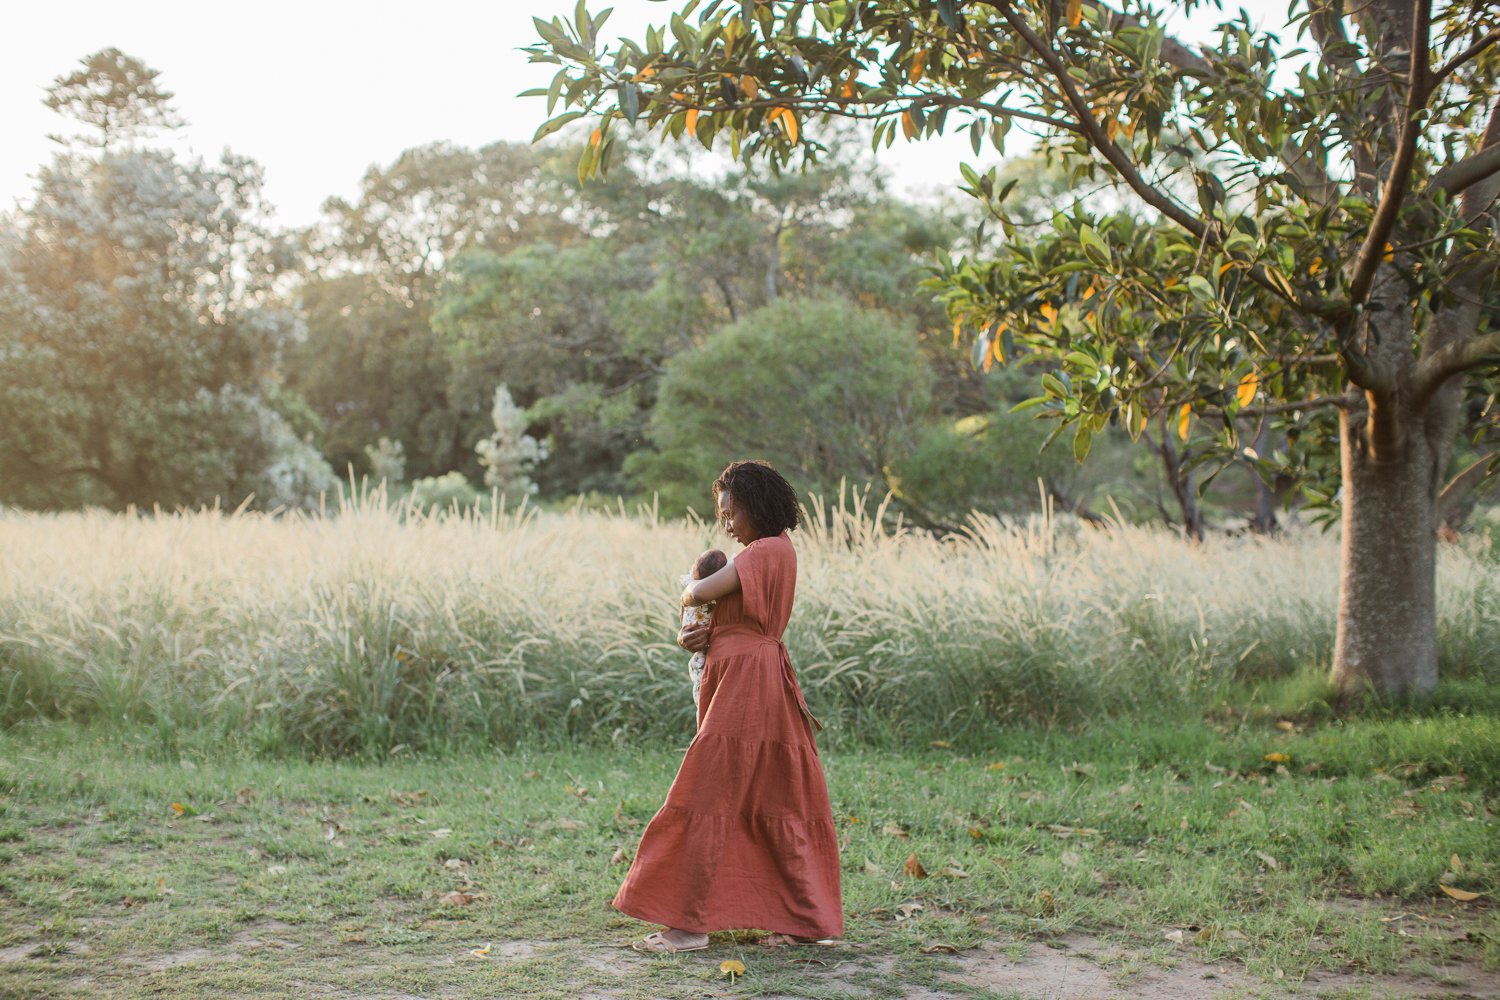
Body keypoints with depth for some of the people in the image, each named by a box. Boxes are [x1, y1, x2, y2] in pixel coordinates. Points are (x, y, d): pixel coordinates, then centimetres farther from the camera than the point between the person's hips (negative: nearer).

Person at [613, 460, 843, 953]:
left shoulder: (767, 550, -14)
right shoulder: (772, 552, 18)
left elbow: (698, 593, -22)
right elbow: (730, 617, 16)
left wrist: (691, 588, 2)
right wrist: (693, 636, -4)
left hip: (744, 684, -10)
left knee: (707, 801, -6)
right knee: (776, 803, 12)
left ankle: (691, 923, -3)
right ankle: (809, 916, 16)